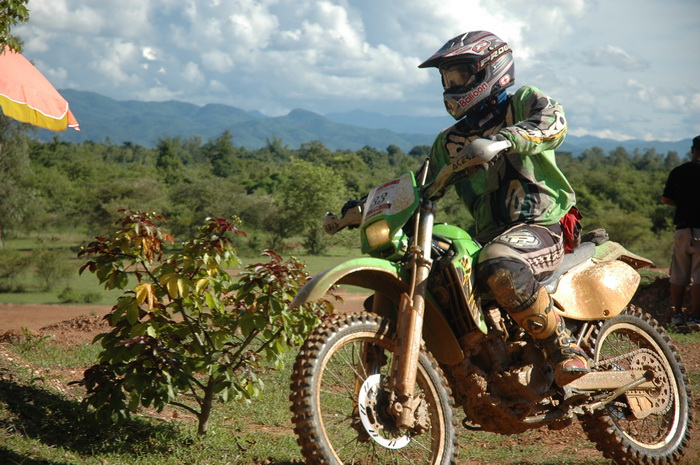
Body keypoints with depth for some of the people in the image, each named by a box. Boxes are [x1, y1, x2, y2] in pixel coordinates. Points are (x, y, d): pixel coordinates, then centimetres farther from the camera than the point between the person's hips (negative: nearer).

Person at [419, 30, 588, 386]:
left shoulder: (524, 101, 3)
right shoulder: (449, 141, 21)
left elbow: (553, 122, -20)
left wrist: (503, 139, -38)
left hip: (542, 226, -7)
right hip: (490, 236, 7)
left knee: (500, 267, -39)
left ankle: (565, 349, -25)